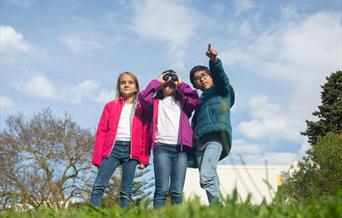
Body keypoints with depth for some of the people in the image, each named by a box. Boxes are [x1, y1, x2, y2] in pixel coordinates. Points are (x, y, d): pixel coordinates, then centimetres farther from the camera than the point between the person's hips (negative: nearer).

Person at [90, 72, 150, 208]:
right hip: (112, 148, 1)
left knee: (126, 191, 1)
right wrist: (98, 157, 0)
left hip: (131, 150, 0)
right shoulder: (111, 106, 12)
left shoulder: (142, 108, 10)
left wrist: (144, 158, -1)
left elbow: (145, 135, 6)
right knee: (99, 186, -11)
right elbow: (101, 132, 8)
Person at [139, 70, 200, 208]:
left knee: (177, 191, -2)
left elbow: (195, 100, 3)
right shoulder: (156, 102, 19)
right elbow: (143, 98, -1)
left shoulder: (182, 103, 23)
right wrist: (157, 83, 11)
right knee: (162, 189, -11)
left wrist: (181, 84, 13)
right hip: (162, 147, -2)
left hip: (180, 149, 2)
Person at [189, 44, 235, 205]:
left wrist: (214, 61, -25)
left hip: (216, 137, -6)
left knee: (206, 176, -26)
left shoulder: (221, 90, 16)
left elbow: (220, 75, -5)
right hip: (199, 141, 7)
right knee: (210, 179, 0)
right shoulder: (200, 100, 31)